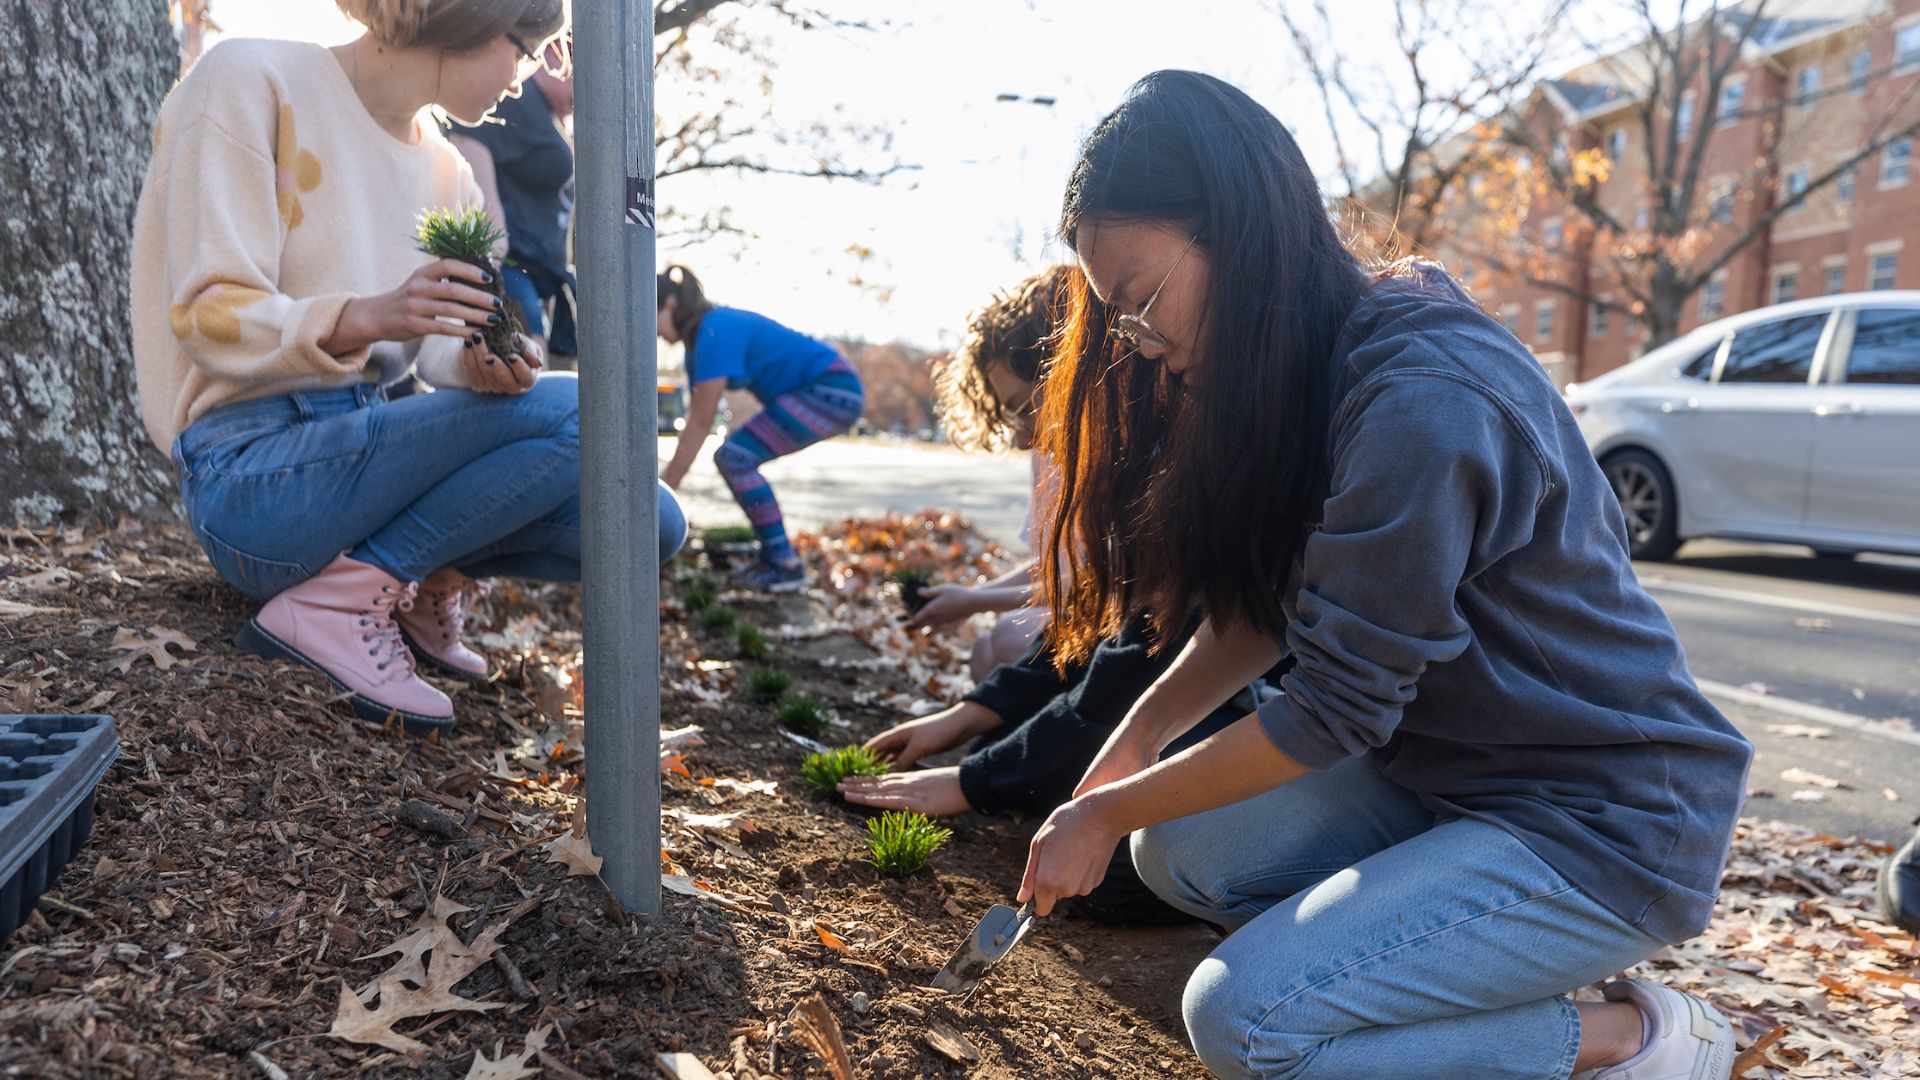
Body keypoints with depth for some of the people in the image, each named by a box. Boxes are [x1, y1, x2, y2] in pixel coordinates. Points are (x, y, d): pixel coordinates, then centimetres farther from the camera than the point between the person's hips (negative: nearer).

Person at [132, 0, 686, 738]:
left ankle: (429, 580, 11)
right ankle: (338, 599, -14)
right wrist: (369, 318, -33)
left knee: (648, 526, -6)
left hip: (360, 446, 7)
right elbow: (210, 316, -15)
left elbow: (446, 347, 2)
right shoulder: (252, 81, -8)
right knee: (578, 413, -25)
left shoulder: (447, 173, 12)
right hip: (251, 475, -7)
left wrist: (485, 366, -22)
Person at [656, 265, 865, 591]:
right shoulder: (699, 339, 9)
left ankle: (785, 566, -9)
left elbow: (701, 423, -18)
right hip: (815, 393, 10)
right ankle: (775, 557, 13)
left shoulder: (715, 332, -20)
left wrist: (668, 486, -12)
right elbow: (694, 421, 10)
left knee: (736, 458, -14)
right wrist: (665, 479, 8)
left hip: (833, 391, -10)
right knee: (732, 458, 8)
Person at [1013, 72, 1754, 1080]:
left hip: (1606, 827, -9)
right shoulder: (1323, 363, 1)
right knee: (1182, 854, -1)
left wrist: (1110, 813, -11)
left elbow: (1333, 711, -23)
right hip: (1447, 771, 9)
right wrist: (1143, 729, -8)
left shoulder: (1423, 403, -28)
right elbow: (1268, 600, 7)